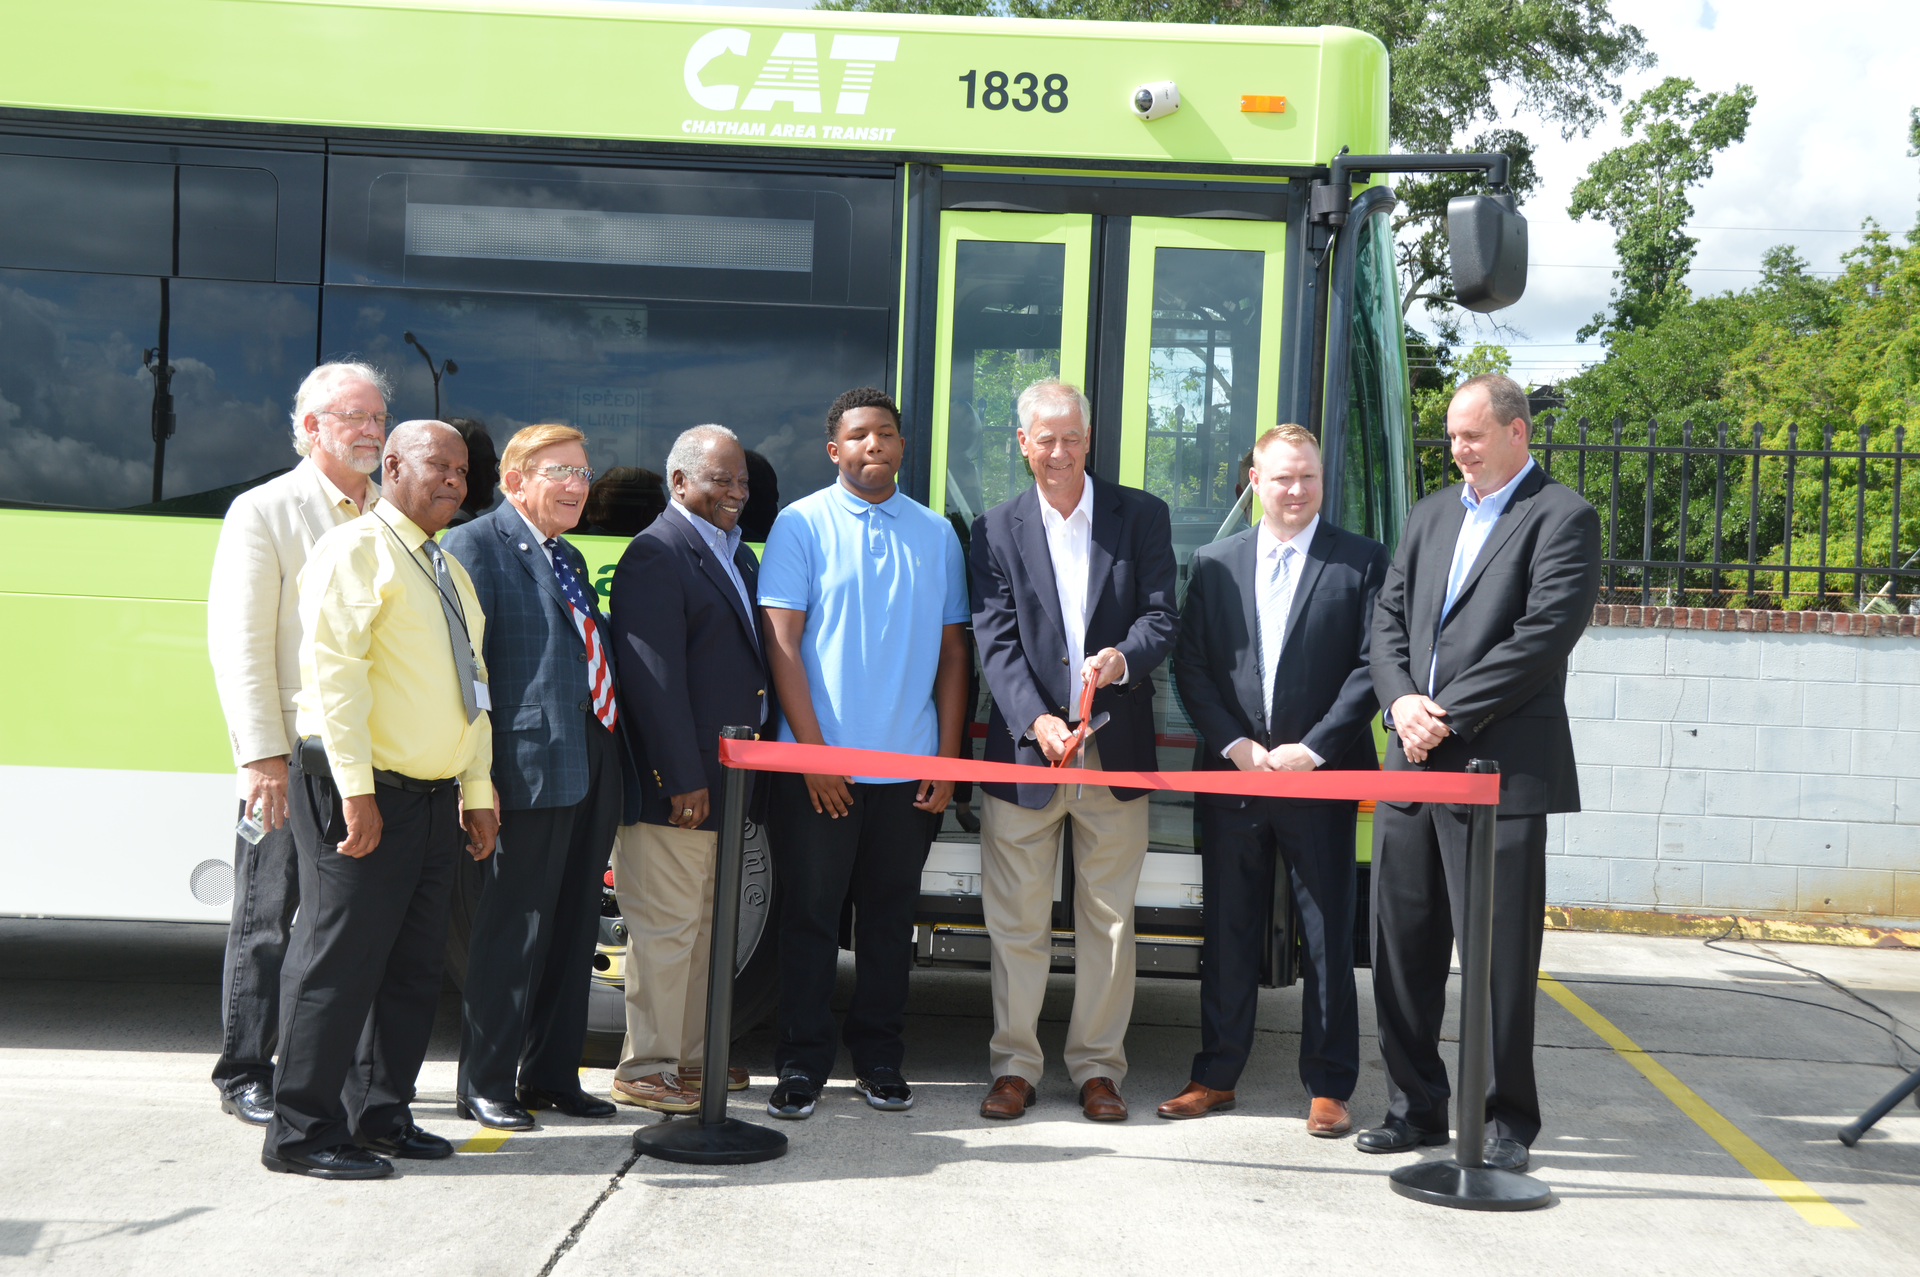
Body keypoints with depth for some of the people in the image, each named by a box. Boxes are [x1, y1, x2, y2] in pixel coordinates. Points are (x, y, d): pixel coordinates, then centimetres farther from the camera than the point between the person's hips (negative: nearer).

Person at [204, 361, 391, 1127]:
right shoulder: (262, 512, -1)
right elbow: (238, 643, -7)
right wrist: (263, 755, -14)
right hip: (294, 760, -5)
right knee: (269, 920, 3)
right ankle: (245, 1077, 14)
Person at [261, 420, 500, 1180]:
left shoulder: (450, 572, 21)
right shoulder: (357, 550, -7)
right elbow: (334, 668, -17)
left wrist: (477, 790, 17)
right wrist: (356, 789, -23)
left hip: (433, 796, 9)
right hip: (363, 792, -9)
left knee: (414, 965, 11)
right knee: (339, 961, -6)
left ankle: (379, 1115, 21)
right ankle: (302, 1132, 2)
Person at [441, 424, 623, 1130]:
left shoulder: (569, 560, 21)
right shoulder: (475, 547, -5)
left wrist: (613, 763, 15)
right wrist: (480, 773, -18)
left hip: (590, 772, 8)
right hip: (530, 771, -8)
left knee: (573, 928, 13)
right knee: (514, 930, -2)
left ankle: (552, 1073, 24)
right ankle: (485, 1085, 9)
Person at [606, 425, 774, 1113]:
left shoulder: (740, 556, 17)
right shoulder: (655, 554, -12)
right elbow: (655, 677, -18)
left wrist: (748, 767, 13)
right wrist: (683, 779, -21)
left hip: (725, 777, 9)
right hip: (674, 783, -9)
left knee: (705, 925, 17)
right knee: (666, 928, -2)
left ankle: (690, 1055, 29)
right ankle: (644, 1069, 8)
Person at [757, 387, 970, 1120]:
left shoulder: (935, 534, 9)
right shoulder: (801, 524, 0)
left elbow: (952, 651, 10)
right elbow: (781, 642, -4)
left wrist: (947, 758, 3)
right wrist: (812, 750, -11)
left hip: (909, 765, 3)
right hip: (820, 761, -3)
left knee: (889, 915, 10)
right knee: (810, 916, 3)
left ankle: (879, 1059, 22)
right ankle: (801, 1065, 14)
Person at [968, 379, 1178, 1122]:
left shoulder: (1141, 516, 5)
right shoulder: (995, 530, 5)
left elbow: (1162, 617, -1)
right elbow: (996, 643, -3)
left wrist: (1123, 657, -23)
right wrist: (1036, 721, -18)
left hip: (1115, 751, 0)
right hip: (1025, 749, 0)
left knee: (1109, 920, 7)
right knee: (1016, 920, 5)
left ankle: (1097, 1066, 18)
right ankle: (1015, 1064, 16)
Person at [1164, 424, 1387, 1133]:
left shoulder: (1361, 560, 1)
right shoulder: (1214, 563, 9)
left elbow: (1373, 666, -5)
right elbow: (1191, 665, 6)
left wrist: (1311, 748, -11)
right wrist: (1236, 745, -6)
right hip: (1230, 777, 3)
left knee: (1328, 936, 3)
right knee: (1228, 933, 9)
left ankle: (1328, 1086, 13)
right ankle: (1216, 1075, 20)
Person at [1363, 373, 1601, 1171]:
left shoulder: (1562, 518, -3)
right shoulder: (1432, 514, 18)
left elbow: (1544, 635, -14)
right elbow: (1388, 617, 14)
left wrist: (1449, 715, -14)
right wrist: (1400, 700, -5)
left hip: (1502, 769, -7)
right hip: (1412, 764, 7)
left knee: (1500, 952, -1)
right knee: (1403, 945, 11)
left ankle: (1507, 1121, 12)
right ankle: (1416, 1107, 23)